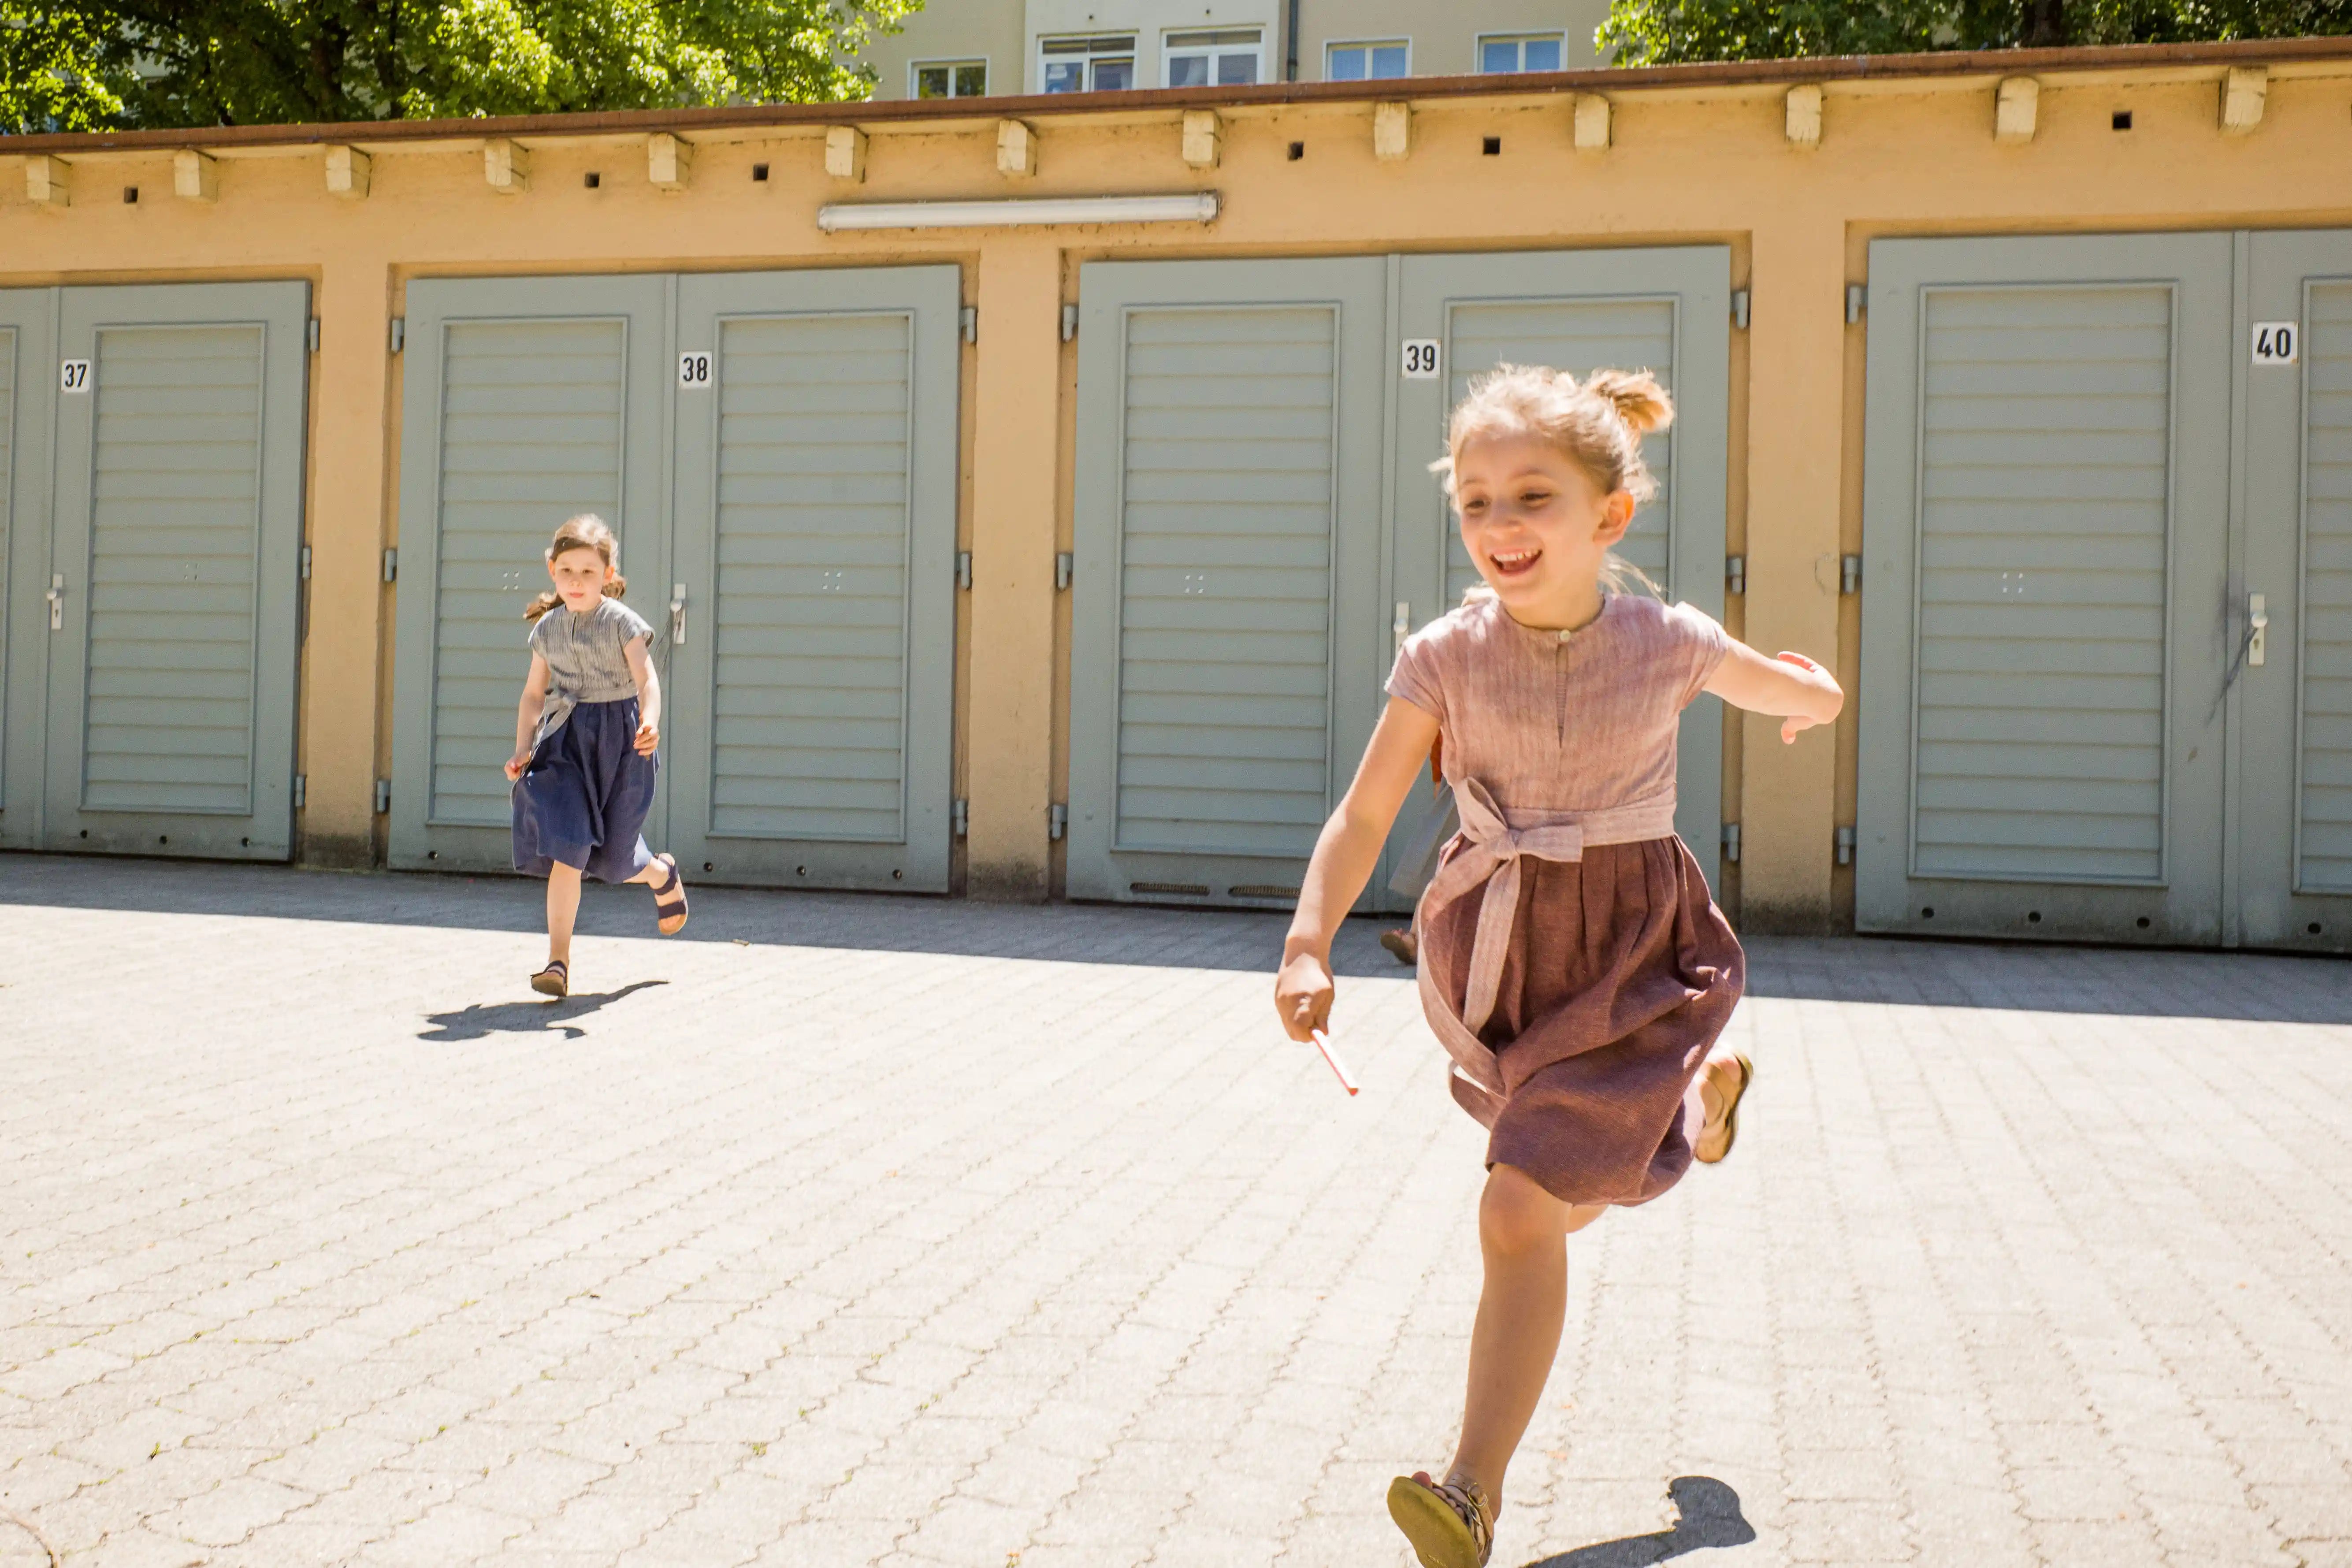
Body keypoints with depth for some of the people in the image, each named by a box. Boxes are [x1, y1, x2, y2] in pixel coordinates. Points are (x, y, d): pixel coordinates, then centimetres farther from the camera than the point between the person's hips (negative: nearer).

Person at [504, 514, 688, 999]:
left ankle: (664, 877, 43)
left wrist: (650, 723, -36)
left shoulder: (621, 622, -6)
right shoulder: (547, 628, 7)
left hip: (618, 741, -3)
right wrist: (523, 748, 3)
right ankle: (558, 960, -6)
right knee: (567, 849, -12)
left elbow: (646, 678, -16)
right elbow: (533, 692, 14)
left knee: (613, 858, 5)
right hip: (565, 740, 3)